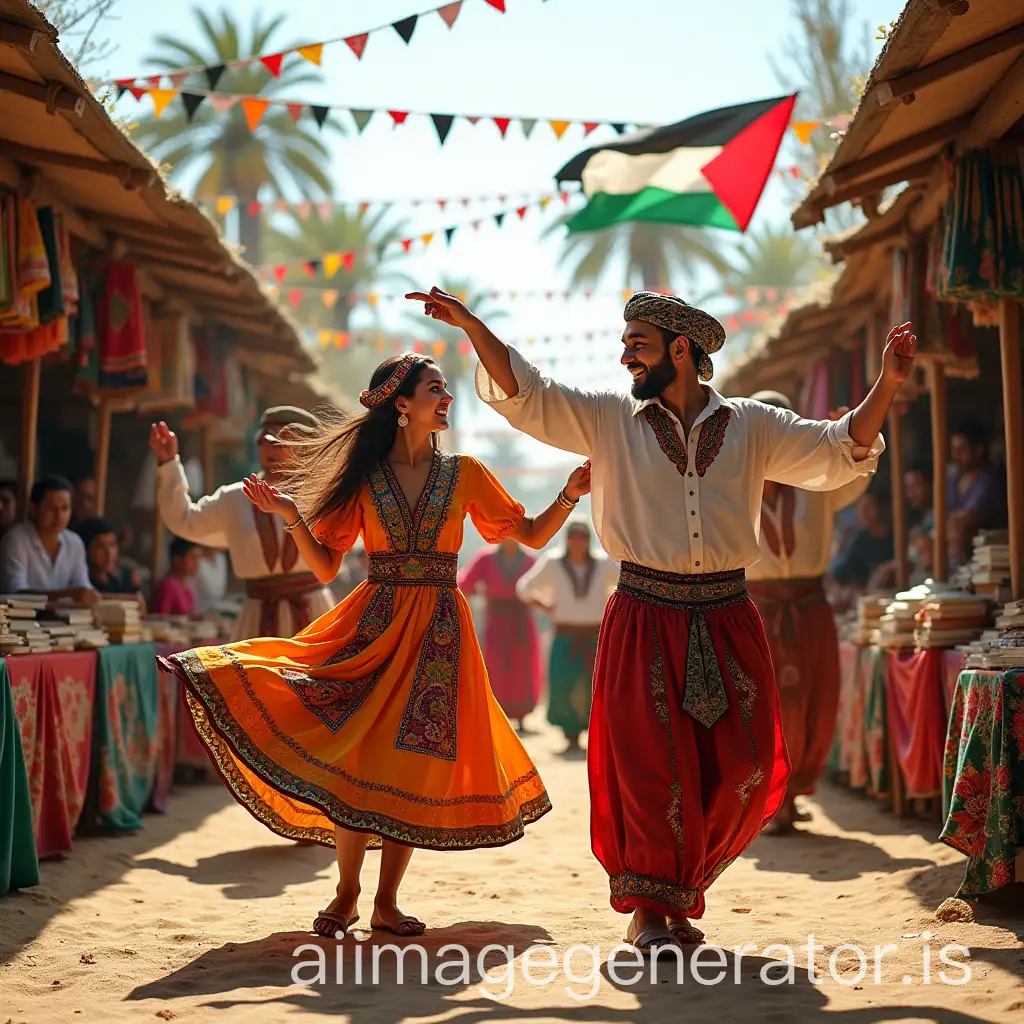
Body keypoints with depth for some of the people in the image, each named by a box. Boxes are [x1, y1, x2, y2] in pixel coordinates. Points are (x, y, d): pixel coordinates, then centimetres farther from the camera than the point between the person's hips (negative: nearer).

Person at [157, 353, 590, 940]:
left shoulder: (464, 474, 8)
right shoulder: (363, 478, 5)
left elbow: (533, 536, 9)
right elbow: (325, 566, 3)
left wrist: (570, 495, -6)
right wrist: (291, 516, -10)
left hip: (438, 632, 1)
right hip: (375, 624, -1)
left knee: (416, 762, -2)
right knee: (355, 756, -8)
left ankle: (387, 901, 10)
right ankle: (346, 896, 6)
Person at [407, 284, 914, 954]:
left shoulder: (752, 426, 9)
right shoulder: (608, 419, 7)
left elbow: (837, 452, 7)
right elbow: (525, 394, 4)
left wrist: (888, 386, -5)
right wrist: (472, 326, -8)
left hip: (727, 622, 2)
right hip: (645, 620, -1)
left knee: (746, 769, -1)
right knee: (650, 765, -3)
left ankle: (680, 884, 21)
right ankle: (651, 907, 13)